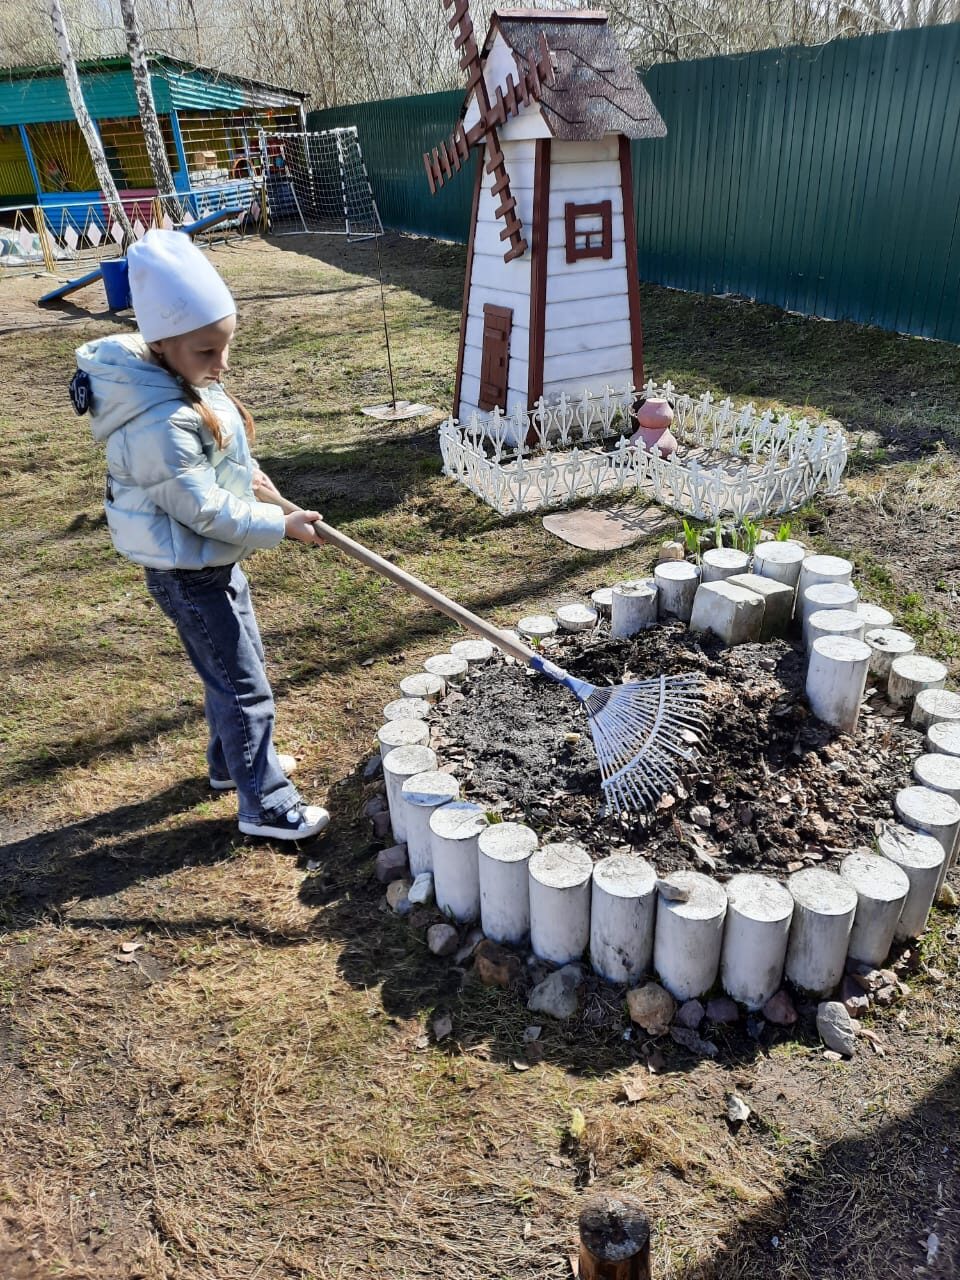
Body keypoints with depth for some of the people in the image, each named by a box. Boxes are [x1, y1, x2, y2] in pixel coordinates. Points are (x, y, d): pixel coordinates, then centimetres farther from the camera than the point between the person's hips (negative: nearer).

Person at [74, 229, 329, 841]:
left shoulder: (190, 382, -1)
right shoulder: (163, 426, -31)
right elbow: (206, 511, -26)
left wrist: (246, 474, 4)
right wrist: (281, 525, -19)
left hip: (215, 560, 10)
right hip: (190, 575, -10)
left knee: (236, 666, 24)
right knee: (245, 689, 1)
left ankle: (232, 760, 45)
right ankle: (265, 805, 16)